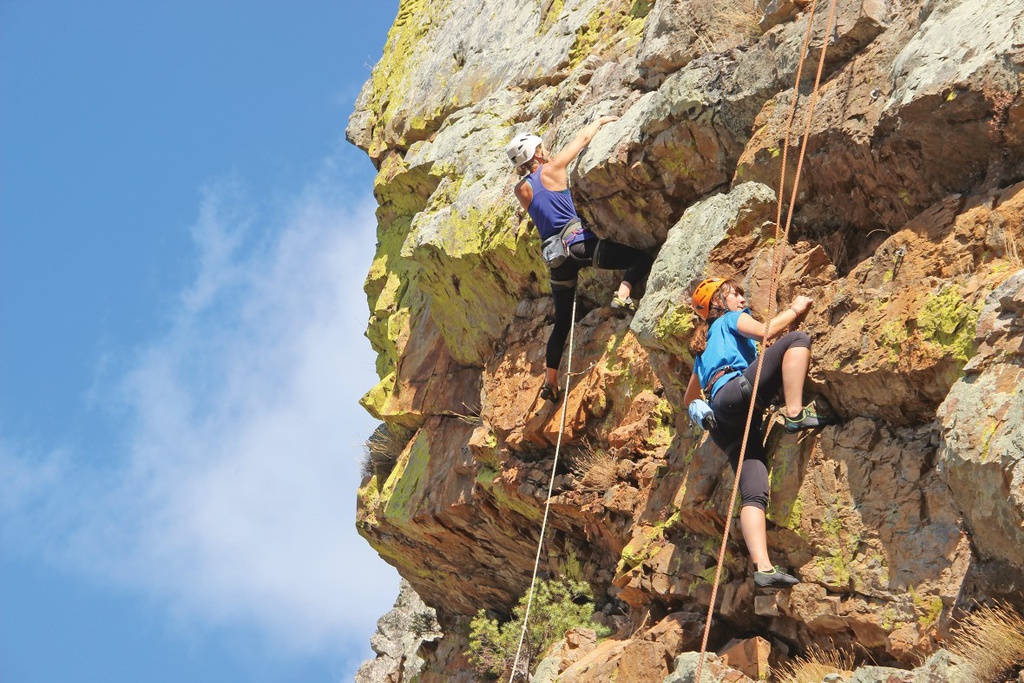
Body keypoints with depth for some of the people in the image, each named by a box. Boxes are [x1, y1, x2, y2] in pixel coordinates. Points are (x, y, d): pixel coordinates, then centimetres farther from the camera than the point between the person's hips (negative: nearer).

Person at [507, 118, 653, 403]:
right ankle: (623, 294, -27)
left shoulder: (521, 190, 10)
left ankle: (550, 381, 17)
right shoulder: (552, 169, -1)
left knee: (562, 321, 17)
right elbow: (583, 138, 9)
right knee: (643, 258, -1)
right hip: (580, 244, -5)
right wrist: (600, 120, 25)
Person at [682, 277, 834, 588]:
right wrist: (794, 309, 14)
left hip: (723, 424, 7)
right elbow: (765, 331, -1)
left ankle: (764, 568, -24)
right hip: (737, 391, -7)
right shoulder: (731, 319, 20)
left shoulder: (703, 349, 40)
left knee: (755, 494, -8)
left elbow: (688, 400, 43)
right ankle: (795, 415, -28)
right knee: (797, 340, -9)